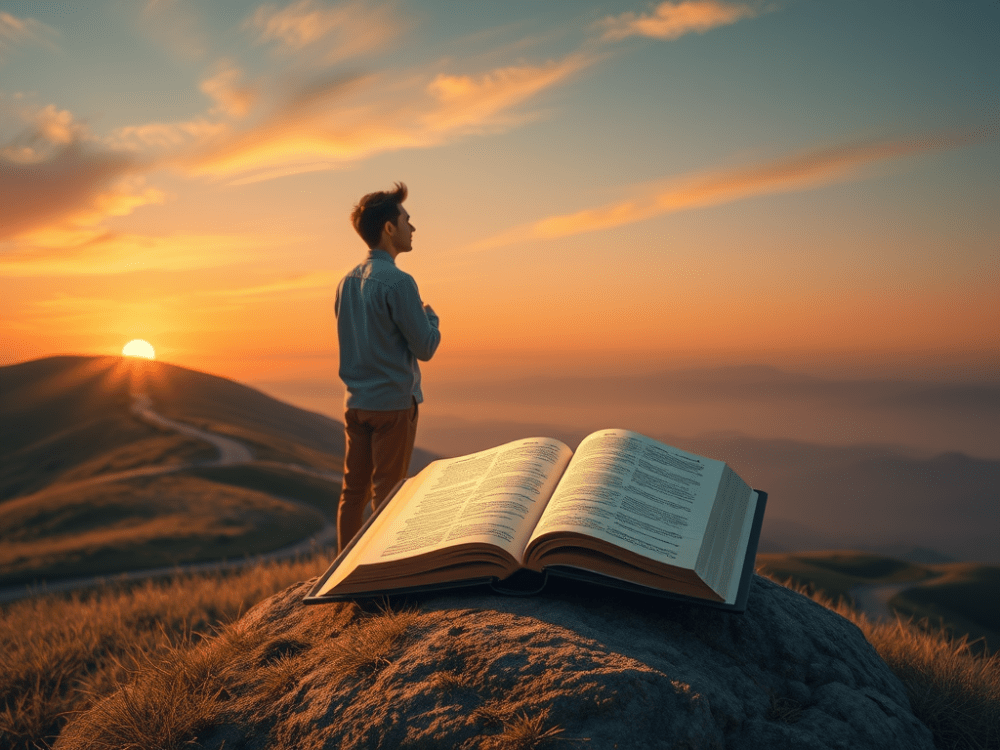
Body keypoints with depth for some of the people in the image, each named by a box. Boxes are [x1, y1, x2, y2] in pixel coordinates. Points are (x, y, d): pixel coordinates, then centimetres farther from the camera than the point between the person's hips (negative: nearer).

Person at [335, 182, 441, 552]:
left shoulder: (347, 282, 9)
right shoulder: (398, 282, -16)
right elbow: (425, 348, -14)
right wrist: (430, 315, 6)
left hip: (355, 402, 7)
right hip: (393, 402, -7)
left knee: (354, 490, 12)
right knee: (387, 494, 1)